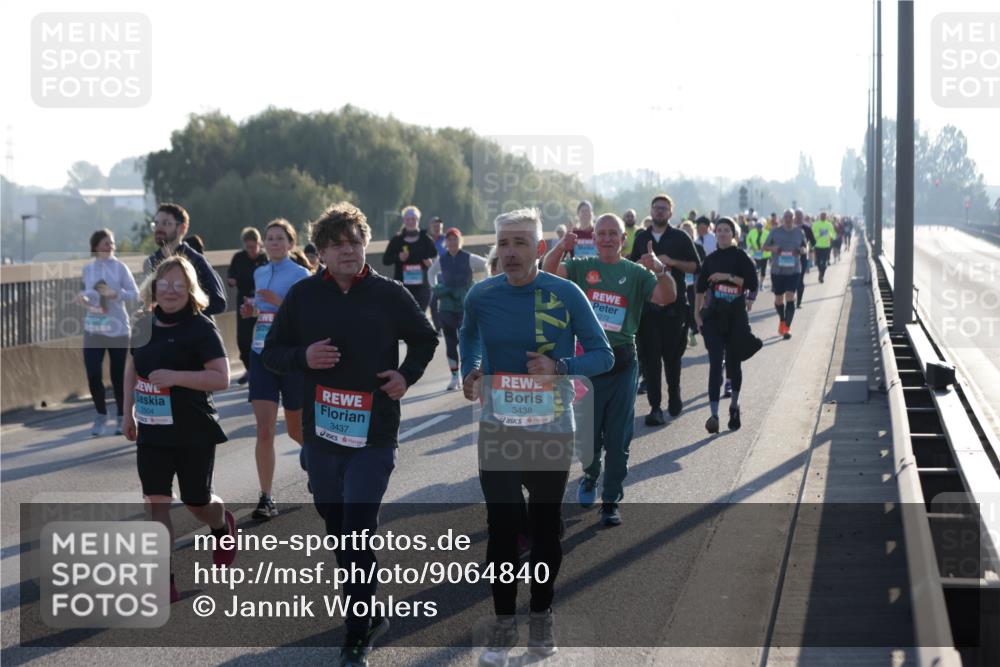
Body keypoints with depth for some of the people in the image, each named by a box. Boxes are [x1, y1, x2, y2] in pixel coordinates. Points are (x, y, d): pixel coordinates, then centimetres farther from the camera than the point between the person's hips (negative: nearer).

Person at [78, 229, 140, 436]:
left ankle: (122, 418, 21)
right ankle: (101, 415, 11)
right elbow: (86, 293, 14)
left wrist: (116, 294, -22)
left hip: (117, 327, -2)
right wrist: (82, 299, -8)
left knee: (118, 375, 4)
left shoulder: (119, 267, -3)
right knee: (93, 374, -9)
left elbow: (135, 293, -6)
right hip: (93, 328, 2)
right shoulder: (87, 269, 5)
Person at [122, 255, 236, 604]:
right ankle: (164, 582, 2)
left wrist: (175, 376, -28)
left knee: (196, 501, 10)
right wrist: (129, 413, 17)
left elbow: (222, 378, -19)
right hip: (152, 430, 5)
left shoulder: (201, 328, -13)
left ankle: (223, 526, 46)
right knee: (156, 503, -2)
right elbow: (132, 369, 20)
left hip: (193, 433, -4)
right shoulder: (145, 325, 5)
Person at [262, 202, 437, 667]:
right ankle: (371, 614, 34)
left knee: (358, 536, -9)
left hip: (374, 436, -3)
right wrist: (303, 357, -13)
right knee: (337, 531, 13)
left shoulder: (390, 294, -2)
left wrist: (406, 375, -4)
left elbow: (425, 340, 13)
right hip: (321, 435, 3)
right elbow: (271, 353, 7)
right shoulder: (303, 295, 2)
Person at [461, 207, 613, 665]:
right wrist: (471, 370, 5)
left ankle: (541, 616, 28)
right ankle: (503, 624, 10)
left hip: (552, 430, -1)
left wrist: (560, 366, -23)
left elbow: (603, 356, -7)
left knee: (546, 525, 11)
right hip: (498, 430, 1)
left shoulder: (565, 295, -11)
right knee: (501, 527, -2)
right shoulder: (482, 295, -2)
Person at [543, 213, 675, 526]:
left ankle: (611, 501, 10)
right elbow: (549, 271, -12)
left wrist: (661, 270, -30)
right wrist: (560, 248, -32)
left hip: (622, 362, 0)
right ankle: (590, 476, 39)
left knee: (618, 436, 1)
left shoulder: (635, 272, 3)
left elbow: (667, 297, -10)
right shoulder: (581, 267, 4)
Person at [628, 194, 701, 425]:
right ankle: (655, 406, -6)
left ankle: (674, 395, 28)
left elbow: (696, 267, 1)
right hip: (647, 304, 2)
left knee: (672, 353, 6)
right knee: (650, 354, -6)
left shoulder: (680, 238, 5)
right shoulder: (641, 238, 13)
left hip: (674, 305, -2)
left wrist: (672, 262, -13)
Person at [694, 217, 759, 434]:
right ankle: (714, 414, -17)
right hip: (713, 316, 1)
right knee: (715, 363, -9)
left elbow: (752, 284, -9)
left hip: (736, 315, -1)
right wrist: (697, 312, 8)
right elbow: (701, 288, 12)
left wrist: (728, 277, -16)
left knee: (733, 362, 7)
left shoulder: (741, 257, 0)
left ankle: (734, 405, 30)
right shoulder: (711, 259, 9)